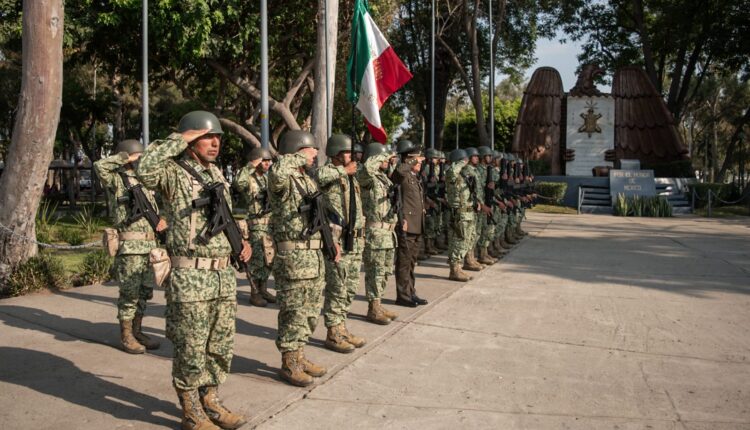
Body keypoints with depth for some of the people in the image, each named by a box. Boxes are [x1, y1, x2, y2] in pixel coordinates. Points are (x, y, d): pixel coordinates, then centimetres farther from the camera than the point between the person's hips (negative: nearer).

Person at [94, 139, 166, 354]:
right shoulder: (116, 179, -4)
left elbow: (154, 207, 28)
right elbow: (100, 166, -24)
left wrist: (162, 219, 8)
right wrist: (125, 158, -13)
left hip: (149, 245, 7)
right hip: (129, 246, -7)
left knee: (145, 291, 12)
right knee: (129, 293, -2)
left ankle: (137, 331, 23)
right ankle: (126, 336, 9)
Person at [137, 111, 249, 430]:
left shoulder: (217, 175, 14)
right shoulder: (174, 173, -8)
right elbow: (145, 170, -31)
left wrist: (240, 240, 8)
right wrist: (178, 139, -20)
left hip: (224, 275, 7)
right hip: (190, 277, -7)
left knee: (220, 347, 15)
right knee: (190, 351, 3)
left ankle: (209, 402, 31)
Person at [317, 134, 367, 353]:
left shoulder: (351, 176, 18)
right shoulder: (327, 170, -9)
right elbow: (317, 175, -35)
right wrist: (343, 170, -24)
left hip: (355, 240, 8)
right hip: (336, 239, -8)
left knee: (350, 289, 13)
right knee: (336, 289, -2)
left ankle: (341, 328, 25)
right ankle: (333, 334, 7)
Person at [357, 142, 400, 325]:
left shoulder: (385, 178, 15)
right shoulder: (367, 178, -11)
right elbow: (368, 167, -36)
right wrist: (385, 155, -22)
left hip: (389, 231, 9)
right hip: (374, 232, -9)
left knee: (385, 271, 14)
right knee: (375, 272, -2)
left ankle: (378, 305, 25)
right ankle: (373, 309, 6)